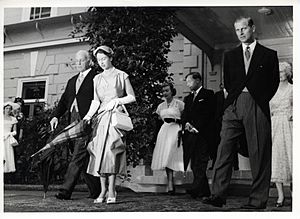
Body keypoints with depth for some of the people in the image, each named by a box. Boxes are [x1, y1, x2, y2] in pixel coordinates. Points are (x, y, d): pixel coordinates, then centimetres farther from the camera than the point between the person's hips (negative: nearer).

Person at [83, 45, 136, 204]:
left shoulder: (121, 75, 6)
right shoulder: (97, 79, 16)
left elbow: (132, 97, 5)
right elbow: (95, 101, 11)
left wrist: (117, 100, -10)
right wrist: (88, 116, -4)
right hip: (101, 117, 4)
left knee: (110, 151, -15)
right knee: (100, 152, -4)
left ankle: (111, 191, -12)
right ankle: (103, 190, 1)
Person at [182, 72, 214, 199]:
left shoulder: (208, 94, 3)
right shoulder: (188, 98, 24)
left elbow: (208, 114, -6)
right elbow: (184, 115, 17)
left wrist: (196, 128, -12)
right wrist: (186, 123, -4)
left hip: (202, 134, -6)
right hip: (190, 134, 7)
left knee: (200, 162, -12)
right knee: (194, 164, 3)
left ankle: (196, 189, -17)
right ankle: (204, 191, 9)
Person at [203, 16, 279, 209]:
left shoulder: (269, 54, 11)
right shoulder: (230, 56, 19)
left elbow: (274, 82, 10)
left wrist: (261, 100, 3)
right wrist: (235, 96, 10)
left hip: (257, 106, -2)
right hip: (234, 106, 3)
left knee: (259, 155, -2)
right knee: (224, 150, -7)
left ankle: (258, 200, 4)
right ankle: (218, 195, -7)